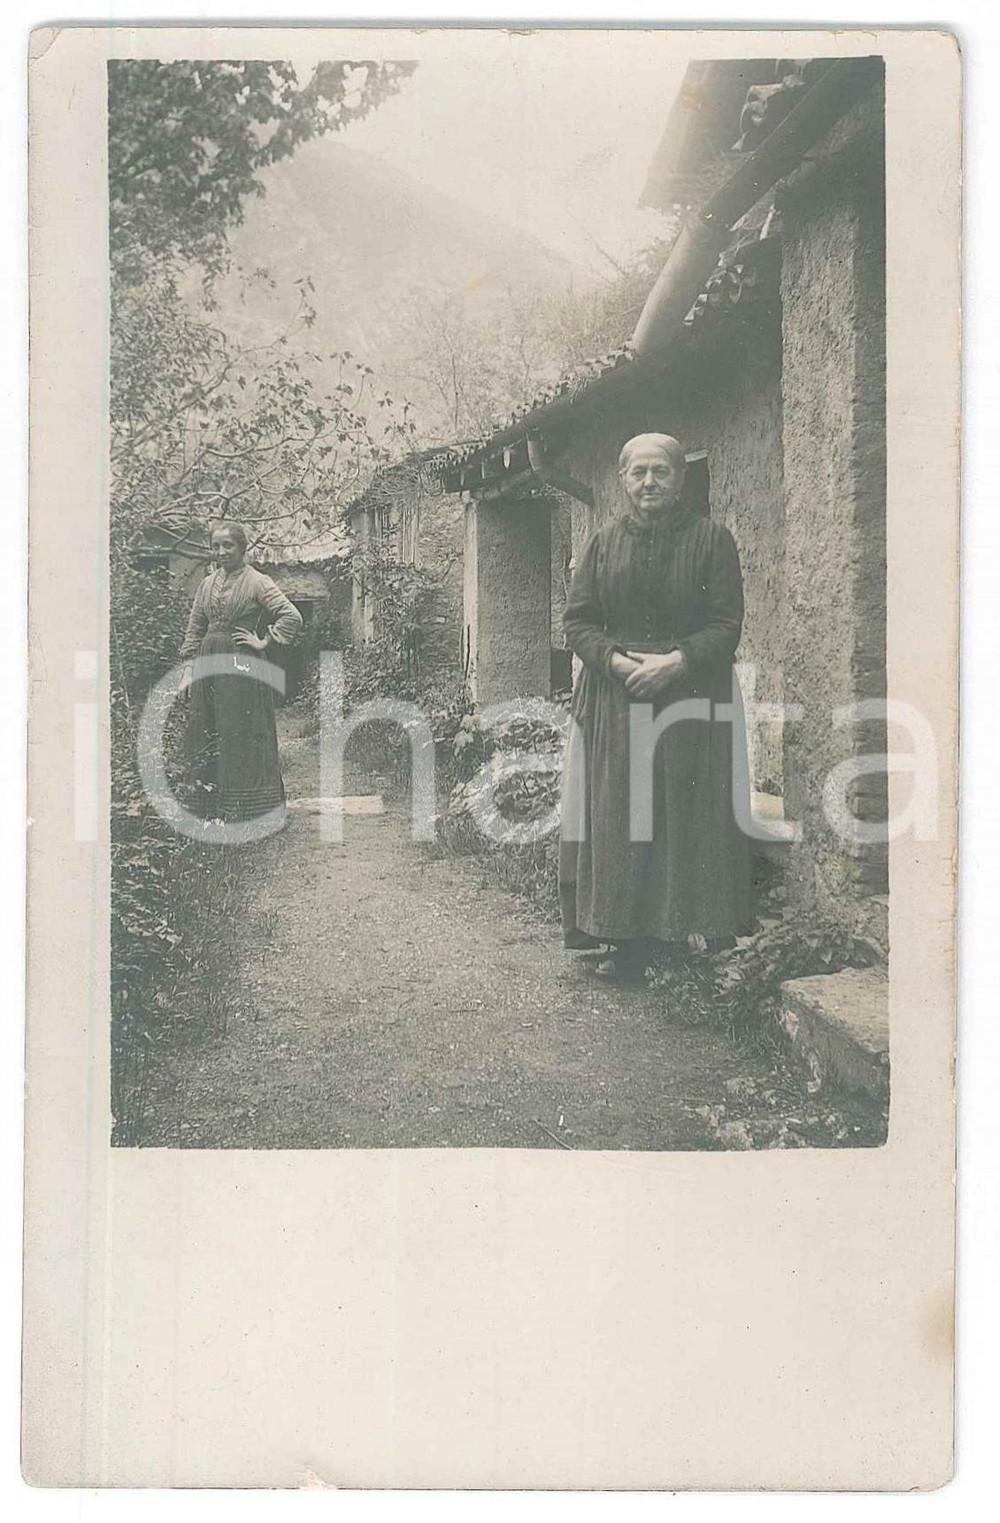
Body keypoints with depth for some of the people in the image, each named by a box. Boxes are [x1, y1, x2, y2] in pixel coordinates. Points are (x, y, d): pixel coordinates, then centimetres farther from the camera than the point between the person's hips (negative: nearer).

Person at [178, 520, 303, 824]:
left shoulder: (257, 582, -5)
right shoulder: (207, 584, 13)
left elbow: (292, 617, -13)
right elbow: (194, 630, 16)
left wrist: (264, 642, -9)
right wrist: (188, 670, 10)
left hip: (242, 664, -6)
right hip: (209, 665, 6)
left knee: (241, 734, -3)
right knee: (205, 734, 6)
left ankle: (246, 810, 4)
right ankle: (215, 809, 15)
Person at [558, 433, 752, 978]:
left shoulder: (710, 538, 2)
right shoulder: (604, 541, 9)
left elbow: (726, 625, -3)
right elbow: (577, 620, 5)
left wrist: (676, 662, -17)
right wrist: (618, 661, -12)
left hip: (693, 699, -2)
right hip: (614, 698, 2)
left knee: (690, 817, -2)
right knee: (617, 816, 0)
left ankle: (683, 930, 10)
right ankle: (628, 937, 7)